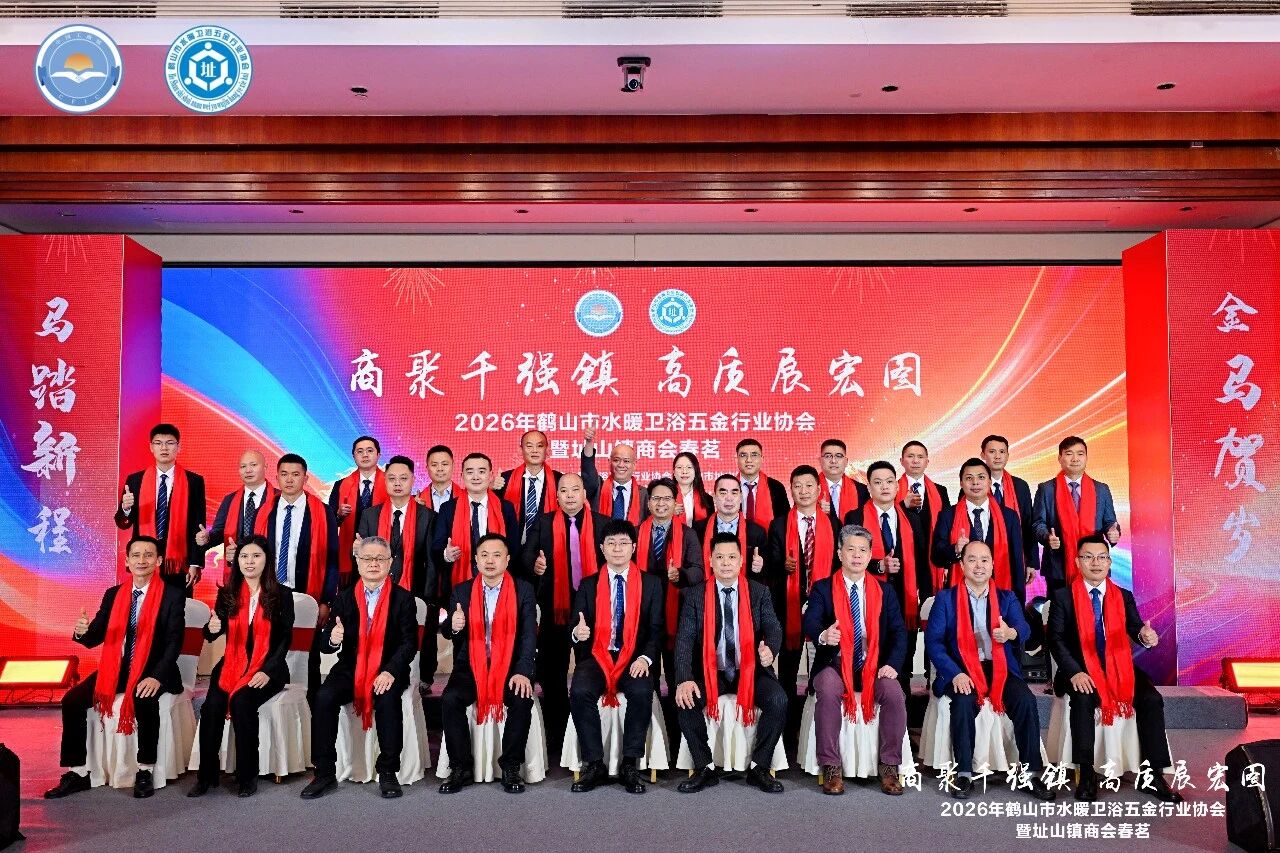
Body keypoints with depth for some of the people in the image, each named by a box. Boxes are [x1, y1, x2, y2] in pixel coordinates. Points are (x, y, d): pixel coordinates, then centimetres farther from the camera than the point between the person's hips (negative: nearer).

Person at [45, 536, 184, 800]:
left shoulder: (172, 595, -6)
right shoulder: (113, 595, 8)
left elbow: (174, 641, -13)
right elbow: (94, 640, 4)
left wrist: (157, 677, -27)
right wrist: (82, 631, -21)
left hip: (152, 671, -5)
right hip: (116, 668, 5)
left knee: (145, 699, -34)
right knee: (72, 700, -15)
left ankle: (145, 770, -17)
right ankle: (77, 773, -4)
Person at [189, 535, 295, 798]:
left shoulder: (282, 594, 1)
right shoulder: (227, 593, 9)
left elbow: (285, 638, -2)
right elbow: (210, 635, 3)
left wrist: (267, 671, -15)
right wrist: (211, 628, -23)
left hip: (268, 668, -3)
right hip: (232, 665, 3)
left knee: (242, 701, -29)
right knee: (212, 705, -24)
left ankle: (247, 775, -17)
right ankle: (206, 774, -12)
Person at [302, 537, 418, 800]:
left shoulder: (403, 598, 1)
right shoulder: (344, 598, 8)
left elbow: (410, 642, -6)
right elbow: (327, 643, 3)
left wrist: (390, 671, -22)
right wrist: (332, 638, -23)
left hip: (388, 670, -2)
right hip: (350, 669, 3)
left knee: (388, 698, -33)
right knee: (323, 697, -24)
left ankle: (388, 772, -20)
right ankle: (325, 773, -12)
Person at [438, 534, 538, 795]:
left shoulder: (523, 590, 2)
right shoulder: (462, 591, 8)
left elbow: (529, 634, -6)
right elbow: (450, 634, 8)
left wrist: (523, 672, -21)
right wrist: (454, 626, -19)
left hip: (510, 666, -1)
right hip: (470, 667, 2)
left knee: (522, 700, -29)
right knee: (450, 699, -25)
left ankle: (511, 767, -11)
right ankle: (461, 767, -10)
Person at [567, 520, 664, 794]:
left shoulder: (651, 584, 7)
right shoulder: (588, 585, 10)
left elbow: (656, 629, 2)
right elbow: (577, 629, 6)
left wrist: (645, 658, -15)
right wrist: (578, 633, -19)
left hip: (634, 658, -1)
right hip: (596, 657, 1)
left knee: (642, 692, -32)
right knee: (579, 692, -30)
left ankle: (630, 766, -17)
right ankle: (594, 765, -15)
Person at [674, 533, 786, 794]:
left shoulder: (760, 592, 4)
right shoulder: (695, 595, 0)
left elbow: (773, 628, -6)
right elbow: (684, 639, -8)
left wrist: (769, 650, -32)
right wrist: (685, 679, -24)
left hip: (751, 670, 0)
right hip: (710, 671, 0)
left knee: (778, 701, -26)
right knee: (685, 701, -27)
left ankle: (759, 768, -7)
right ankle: (705, 768, -8)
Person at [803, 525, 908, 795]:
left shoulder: (885, 590, 12)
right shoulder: (822, 588, 4)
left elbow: (898, 631, 4)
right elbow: (810, 623, -13)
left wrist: (892, 664, -14)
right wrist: (823, 635, -38)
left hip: (874, 666, 2)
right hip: (835, 664, -2)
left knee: (895, 694, -28)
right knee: (827, 691, -33)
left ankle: (889, 767, -12)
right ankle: (831, 767, -20)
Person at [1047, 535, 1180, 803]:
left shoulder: (1124, 596, 10)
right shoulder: (1063, 596, 1)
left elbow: (1136, 629, -4)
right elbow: (1056, 639, -6)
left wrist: (1146, 637, -30)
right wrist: (1074, 672, -21)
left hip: (1119, 668, 3)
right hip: (1081, 670, -3)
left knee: (1152, 699, -22)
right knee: (1083, 700, -33)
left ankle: (1153, 775, -14)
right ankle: (1087, 774, -23)